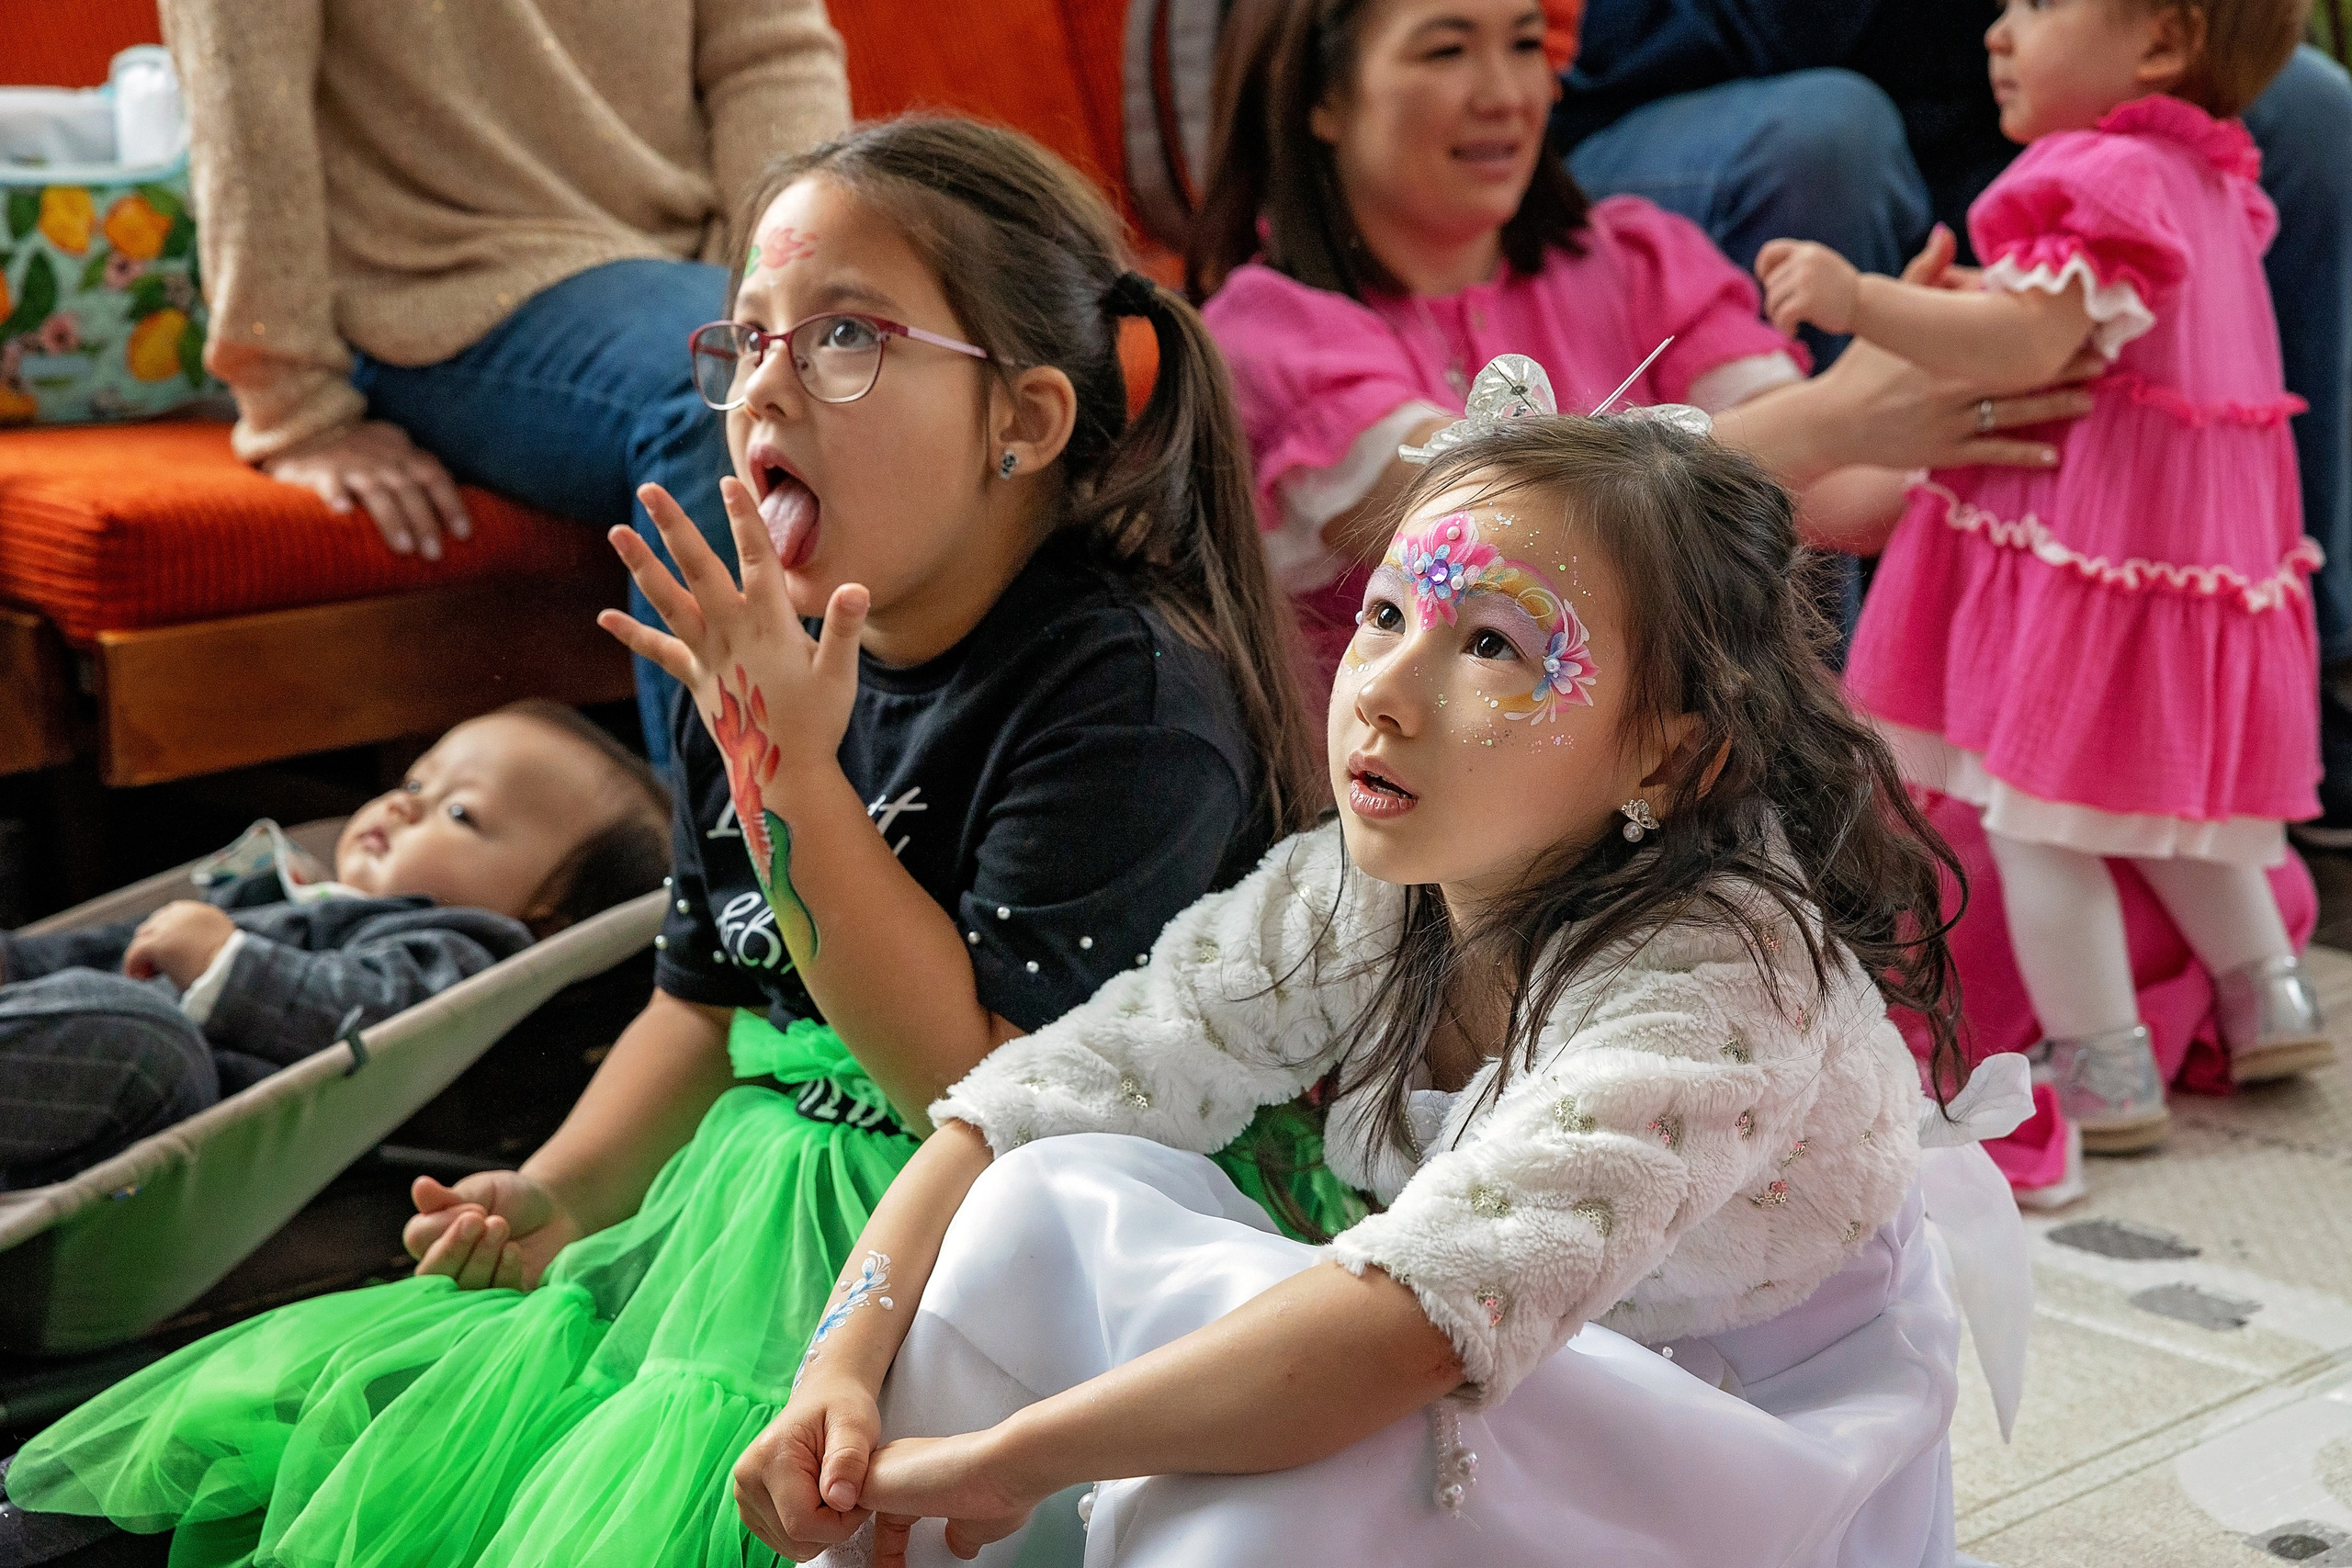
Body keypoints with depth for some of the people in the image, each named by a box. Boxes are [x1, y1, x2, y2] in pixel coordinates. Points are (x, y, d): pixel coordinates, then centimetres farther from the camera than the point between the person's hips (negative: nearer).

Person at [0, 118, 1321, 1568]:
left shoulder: (1131, 691, -18)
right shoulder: (768, 665, 6)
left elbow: (990, 1093, -24)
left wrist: (790, 774, -28)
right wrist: (561, 1193, 0)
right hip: (735, 1213, 7)